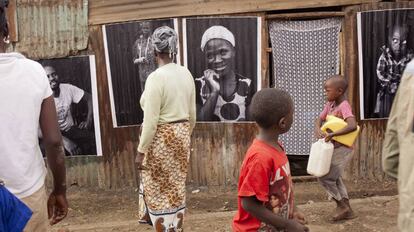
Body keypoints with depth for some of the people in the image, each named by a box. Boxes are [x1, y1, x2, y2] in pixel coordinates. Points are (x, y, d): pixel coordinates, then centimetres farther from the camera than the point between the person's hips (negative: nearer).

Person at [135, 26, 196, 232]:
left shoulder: (156, 77, -19)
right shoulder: (186, 74, 3)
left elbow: (151, 121, -20)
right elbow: (192, 114, 10)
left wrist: (141, 151, -12)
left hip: (161, 139, -7)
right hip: (181, 136, 7)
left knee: (158, 192, 6)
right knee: (177, 189, 18)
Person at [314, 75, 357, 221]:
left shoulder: (344, 106, -22)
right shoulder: (330, 104, 3)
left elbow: (353, 126, -35)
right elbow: (319, 119, 7)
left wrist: (332, 134, -35)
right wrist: (317, 129, -15)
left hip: (342, 149, -9)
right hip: (334, 148, 9)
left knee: (325, 178, -6)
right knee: (335, 178, 16)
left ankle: (342, 205, 11)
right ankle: (346, 209, 26)